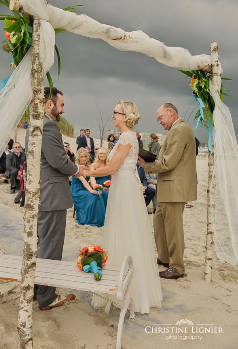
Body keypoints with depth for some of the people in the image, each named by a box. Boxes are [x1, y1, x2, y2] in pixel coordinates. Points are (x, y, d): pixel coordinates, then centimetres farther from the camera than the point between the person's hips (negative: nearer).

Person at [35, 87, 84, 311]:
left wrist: (70, 169, 14)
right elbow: (59, 161, -22)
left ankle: (37, 289, 35)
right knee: (51, 248, 2)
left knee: (40, 245, 20)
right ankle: (46, 298, 15)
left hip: (41, 194, 10)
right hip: (52, 196, -10)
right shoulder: (48, 126, -17)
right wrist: (77, 170, -3)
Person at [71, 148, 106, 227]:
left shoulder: (89, 167, 6)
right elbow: (83, 180, -24)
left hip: (86, 188, 5)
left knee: (99, 196, -23)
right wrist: (91, 190, -38)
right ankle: (88, 220, -16)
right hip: (76, 190, -5)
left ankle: (98, 220, -13)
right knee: (92, 197, -30)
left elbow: (92, 178, -10)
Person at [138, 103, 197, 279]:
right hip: (171, 187, 10)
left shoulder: (178, 130, -16)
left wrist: (146, 165, -8)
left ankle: (177, 268, 13)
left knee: (173, 227, 0)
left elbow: (168, 163, -21)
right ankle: (164, 258, 33)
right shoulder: (180, 129, 17)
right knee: (159, 221, 19)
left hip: (174, 188, -10)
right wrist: (151, 160, 4)